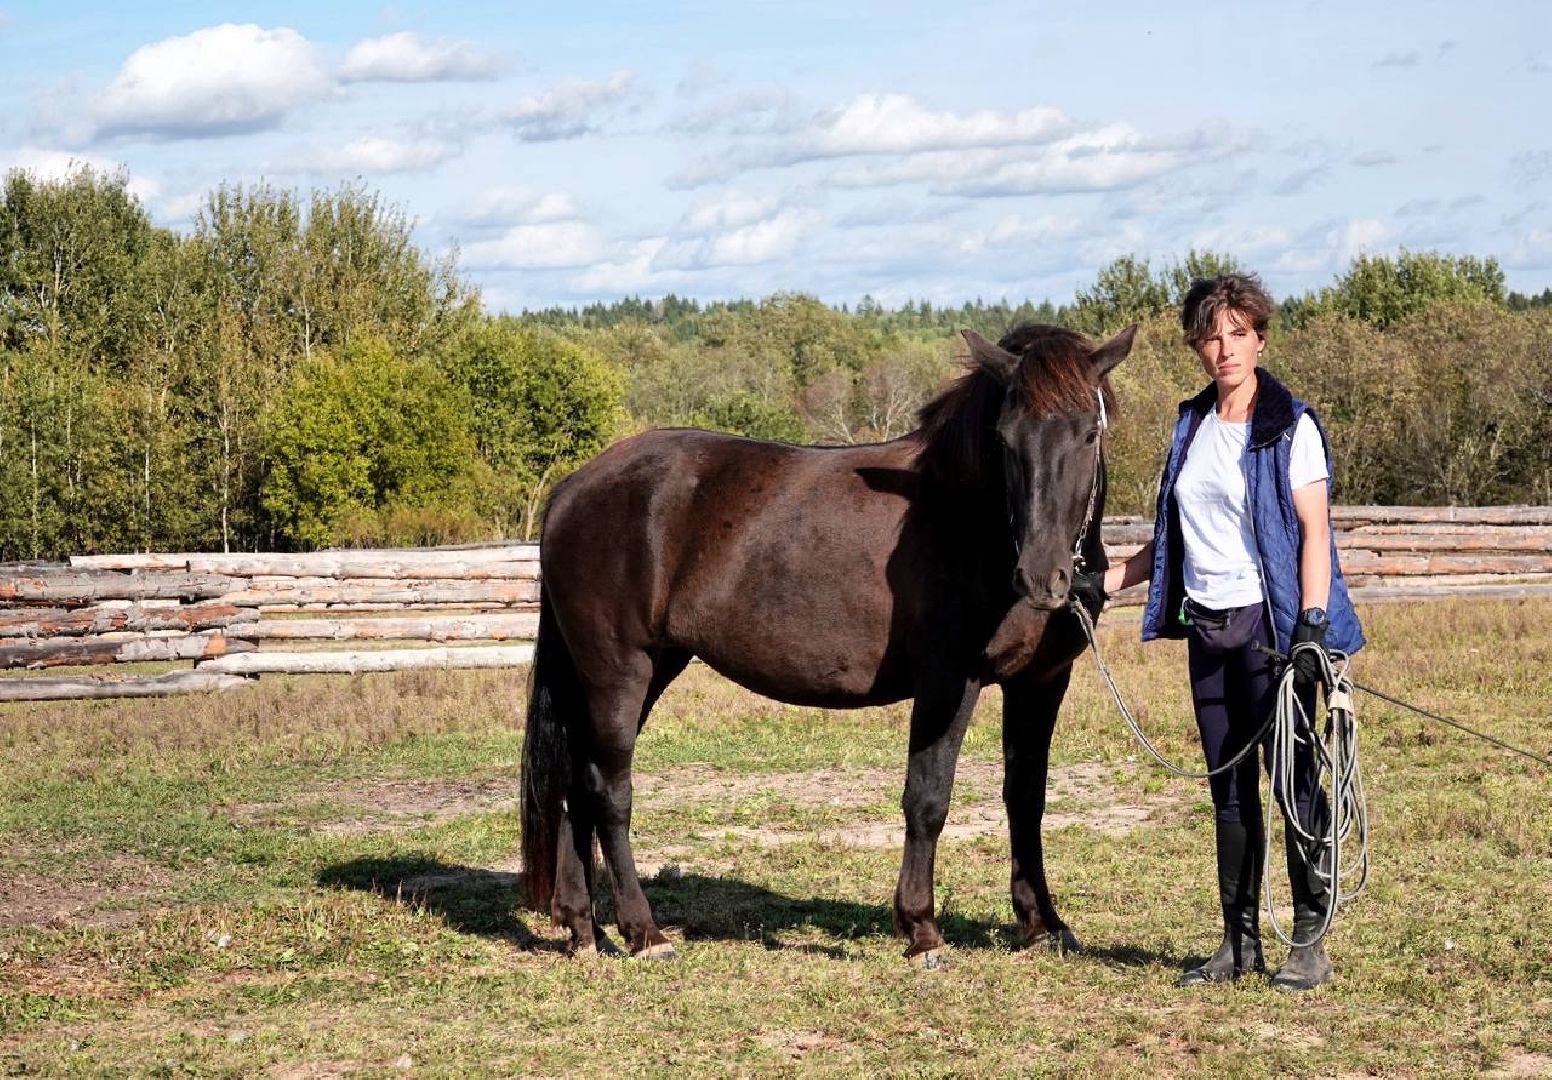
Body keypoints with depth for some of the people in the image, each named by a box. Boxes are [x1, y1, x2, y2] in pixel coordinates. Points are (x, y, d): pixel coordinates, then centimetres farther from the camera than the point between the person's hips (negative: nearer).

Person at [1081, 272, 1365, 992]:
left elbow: (1314, 531, -10)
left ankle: (1310, 942, 1)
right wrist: (1108, 581, 9)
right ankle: (1240, 943, 14)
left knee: (1294, 783, -5)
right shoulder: (1192, 427, 12)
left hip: (1271, 623, -6)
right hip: (1206, 626, 6)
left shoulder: (1292, 427, -5)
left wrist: (1312, 628, -19)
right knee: (1229, 791, 9)